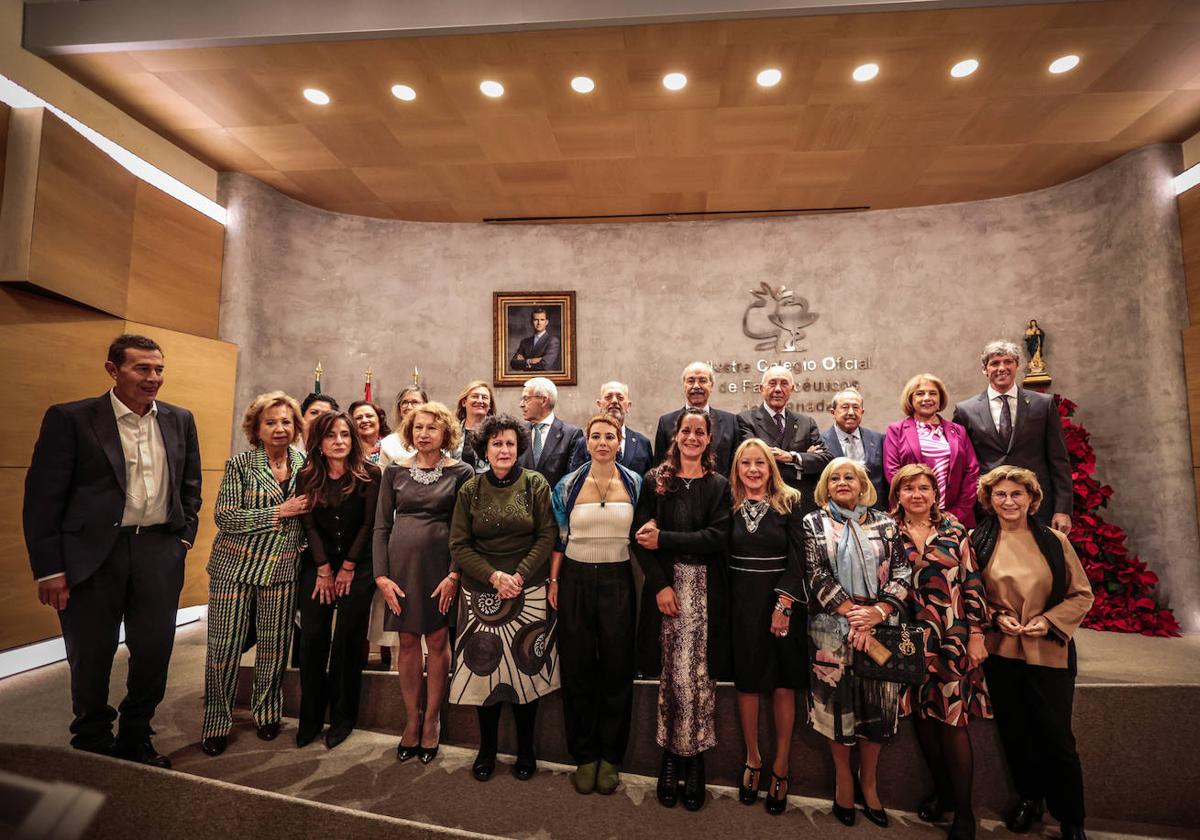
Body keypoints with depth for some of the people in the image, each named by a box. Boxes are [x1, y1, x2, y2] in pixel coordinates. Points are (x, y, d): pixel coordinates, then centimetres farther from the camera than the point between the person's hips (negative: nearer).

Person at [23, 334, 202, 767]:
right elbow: (43, 498, -6)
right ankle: (92, 747, 35)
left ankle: (136, 739, 32)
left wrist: (184, 537, 7)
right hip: (93, 554, -3)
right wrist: (49, 569, -8)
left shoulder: (179, 420, 6)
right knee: (91, 659, 12)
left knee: (155, 653, 10)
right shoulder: (70, 418, -5)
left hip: (159, 551, 3)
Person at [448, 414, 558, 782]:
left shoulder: (536, 484, -2)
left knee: (526, 668, 6)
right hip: (481, 592, 1)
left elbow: (547, 536, -4)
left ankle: (525, 749, 26)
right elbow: (458, 545, 1)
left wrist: (519, 575, -13)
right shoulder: (470, 489, 2)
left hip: (530, 593, -1)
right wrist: (494, 576, -11)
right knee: (485, 668, 7)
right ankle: (487, 748, 28)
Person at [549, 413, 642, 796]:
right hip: (576, 580, 0)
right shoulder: (568, 485, 1)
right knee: (577, 669, 8)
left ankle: (610, 757, 26)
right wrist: (553, 582, -1)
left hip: (617, 581, 0)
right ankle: (584, 756, 27)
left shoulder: (634, 484, 1)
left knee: (617, 669, 7)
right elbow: (559, 537, 5)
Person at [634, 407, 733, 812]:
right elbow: (640, 537, 0)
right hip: (665, 586, 0)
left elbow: (716, 538, -7)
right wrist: (661, 585, -10)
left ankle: (694, 759, 20)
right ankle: (670, 756, 22)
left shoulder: (719, 486, 5)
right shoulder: (655, 481, 5)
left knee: (698, 677, 2)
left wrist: (664, 539, -11)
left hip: (705, 592, 0)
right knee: (672, 676, 4)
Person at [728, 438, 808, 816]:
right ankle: (752, 760, 27)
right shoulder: (729, 506, 2)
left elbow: (797, 558, -5)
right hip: (741, 603, 1)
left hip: (782, 601, -1)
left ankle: (780, 767, 21)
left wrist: (784, 603, -12)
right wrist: (726, 605, -6)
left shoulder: (789, 503, -2)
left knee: (783, 685, 6)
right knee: (747, 682, 9)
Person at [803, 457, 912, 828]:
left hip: (880, 627, 2)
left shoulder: (885, 524, 9)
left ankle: (868, 783, 26)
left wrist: (877, 611, -11)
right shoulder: (814, 523, 4)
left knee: (877, 703, 7)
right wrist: (851, 614, -11)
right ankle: (844, 779, 24)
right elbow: (816, 575, -4)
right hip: (832, 628, -1)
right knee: (838, 701, 5)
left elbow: (902, 573, 2)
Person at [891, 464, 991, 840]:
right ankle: (940, 789, 31)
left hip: (952, 637, -1)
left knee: (952, 719, 1)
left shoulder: (954, 531, 1)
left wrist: (977, 634, -3)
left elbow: (972, 584, 0)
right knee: (922, 715, 10)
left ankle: (963, 809, 17)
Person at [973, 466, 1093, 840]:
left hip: (1049, 652, 0)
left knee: (1056, 737, 6)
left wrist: (1050, 620, -12)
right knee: (1014, 733, 13)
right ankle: (1029, 799, 36)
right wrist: (996, 617, -11)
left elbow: (1082, 594, 2)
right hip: (1000, 651, 1)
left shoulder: (1054, 540, -2)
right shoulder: (977, 542, -3)